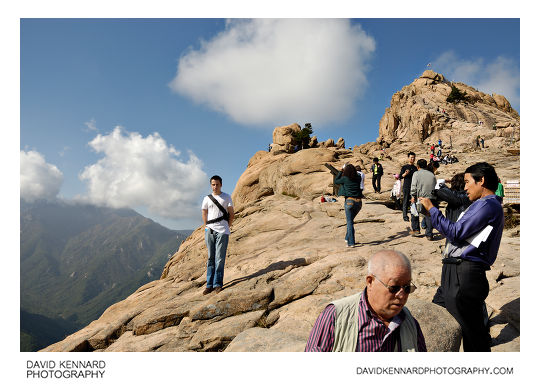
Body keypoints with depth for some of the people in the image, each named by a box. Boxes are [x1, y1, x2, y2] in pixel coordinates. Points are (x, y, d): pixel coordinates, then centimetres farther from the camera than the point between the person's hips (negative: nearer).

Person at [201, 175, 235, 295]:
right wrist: (207, 227, 7)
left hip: (222, 231, -2)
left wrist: (227, 226, 4)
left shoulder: (226, 197, 5)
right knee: (210, 258, 6)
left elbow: (231, 213, 8)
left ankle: (218, 284, 1)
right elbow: (204, 214, 16)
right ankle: (209, 285, 11)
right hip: (209, 230, 2)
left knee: (220, 258, -5)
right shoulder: (207, 198, 9)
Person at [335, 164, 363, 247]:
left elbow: (335, 182, 11)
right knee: (350, 220, 22)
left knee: (350, 222, 2)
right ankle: (347, 238, 29)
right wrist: (351, 168, 22)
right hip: (358, 201, 4)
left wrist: (341, 171, 15)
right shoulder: (358, 179, 4)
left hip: (350, 201, -4)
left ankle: (351, 243, 0)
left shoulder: (345, 178, -6)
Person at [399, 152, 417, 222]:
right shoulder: (404, 167, 0)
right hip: (406, 187, -4)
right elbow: (400, 177, -2)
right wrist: (405, 174, -19)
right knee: (406, 202, -3)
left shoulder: (415, 168, 13)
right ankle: (405, 216, 2)